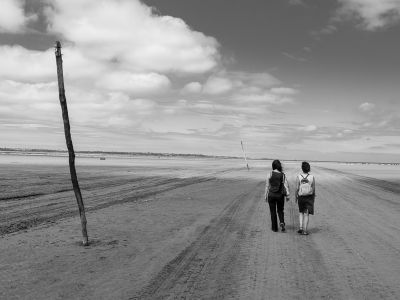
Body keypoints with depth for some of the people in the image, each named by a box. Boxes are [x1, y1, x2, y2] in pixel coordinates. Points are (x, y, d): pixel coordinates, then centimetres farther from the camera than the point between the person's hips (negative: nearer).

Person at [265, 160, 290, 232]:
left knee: (273, 212, 10)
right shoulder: (283, 175, -5)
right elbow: (286, 185, -8)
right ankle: (282, 222, -6)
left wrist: (266, 195, 4)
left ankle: (274, 228, 15)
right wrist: (287, 195, -3)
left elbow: (267, 186, -4)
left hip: (271, 194, -1)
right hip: (280, 195, 1)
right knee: (280, 210, 18)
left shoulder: (270, 174, -8)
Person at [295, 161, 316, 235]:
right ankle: (305, 231, 4)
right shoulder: (312, 177, -7)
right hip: (309, 197, 0)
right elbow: (313, 189, -4)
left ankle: (301, 227, 6)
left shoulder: (298, 177, -9)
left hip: (301, 197, 0)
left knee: (301, 212, 19)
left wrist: (296, 197, 4)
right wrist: (314, 197, 9)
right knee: (306, 214, 5)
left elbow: (297, 188, -9)